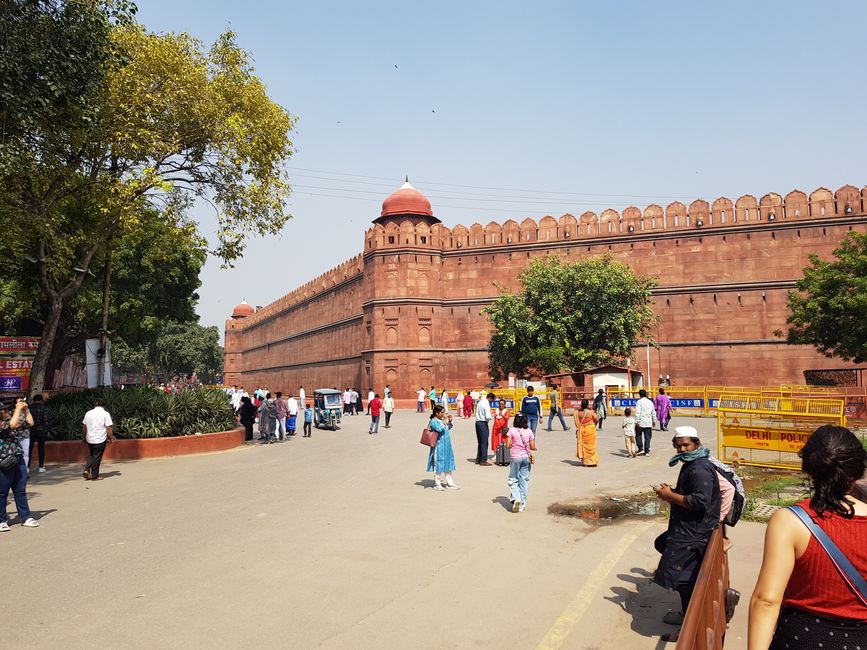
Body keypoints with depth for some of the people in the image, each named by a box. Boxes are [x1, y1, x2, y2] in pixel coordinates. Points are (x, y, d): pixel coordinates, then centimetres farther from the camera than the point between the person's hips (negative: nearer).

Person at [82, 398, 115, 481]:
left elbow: (84, 427, 13)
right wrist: (111, 438, -3)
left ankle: (86, 470, 8)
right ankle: (95, 476, 10)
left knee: (92, 455, 22)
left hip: (89, 439, 5)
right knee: (97, 457, 3)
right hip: (100, 440, -5)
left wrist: (84, 437, 25)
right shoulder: (105, 414, -9)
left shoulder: (88, 413, 6)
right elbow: (109, 428, -12)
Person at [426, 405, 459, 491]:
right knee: (438, 464, 1)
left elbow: (448, 428, 23)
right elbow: (439, 429, -29)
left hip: (447, 446, 8)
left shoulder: (442, 420, 10)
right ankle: (437, 484, 12)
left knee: (448, 464, 13)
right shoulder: (433, 421, -13)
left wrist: (449, 421, 9)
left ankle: (450, 483, 21)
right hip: (439, 446, -8)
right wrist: (444, 421, -23)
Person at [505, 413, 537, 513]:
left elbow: (508, 445, -10)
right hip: (526, 457, 2)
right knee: (523, 481, 9)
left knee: (513, 480, 10)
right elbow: (532, 447, -4)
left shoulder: (512, 431, -6)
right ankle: (522, 505, 12)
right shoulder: (529, 431, -1)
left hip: (516, 457, -2)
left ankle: (516, 498, -13)